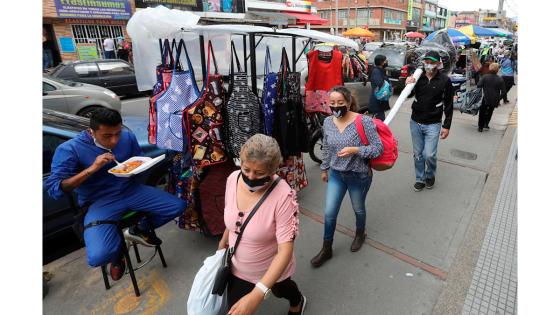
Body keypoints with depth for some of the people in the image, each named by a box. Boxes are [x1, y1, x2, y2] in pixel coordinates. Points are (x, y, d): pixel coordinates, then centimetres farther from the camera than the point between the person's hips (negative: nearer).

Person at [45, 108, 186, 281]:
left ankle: (139, 230, 18)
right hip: (100, 202, -4)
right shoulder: (69, 149, -13)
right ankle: (118, 251, 15)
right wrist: (92, 168, -26)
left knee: (178, 206, -8)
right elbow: (54, 189, -16)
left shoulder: (127, 136, -2)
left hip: (132, 190, 4)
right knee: (98, 256, -27)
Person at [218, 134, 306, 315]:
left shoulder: (283, 196, -34)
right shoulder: (233, 178, -17)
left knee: (280, 290, 29)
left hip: (271, 270, -3)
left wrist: (257, 295, -40)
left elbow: (285, 250, -33)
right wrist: (224, 240, 18)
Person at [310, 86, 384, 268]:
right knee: (329, 214, 7)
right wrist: (324, 169, 17)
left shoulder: (364, 122, -21)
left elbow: (378, 148, -17)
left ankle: (360, 234, 52)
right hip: (336, 174, 4)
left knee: (358, 209, 21)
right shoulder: (328, 122, -5)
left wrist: (355, 150, -30)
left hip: (358, 175, -3)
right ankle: (326, 249, 28)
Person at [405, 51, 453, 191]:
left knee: (429, 155, -7)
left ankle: (430, 175, 23)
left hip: (433, 124, -2)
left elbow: (449, 105, -2)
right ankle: (420, 179, 29)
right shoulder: (418, 77, -4)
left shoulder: (445, 80, -8)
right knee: (418, 153, 11)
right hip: (415, 122, 2)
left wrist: (446, 126, -3)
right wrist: (408, 85, -15)